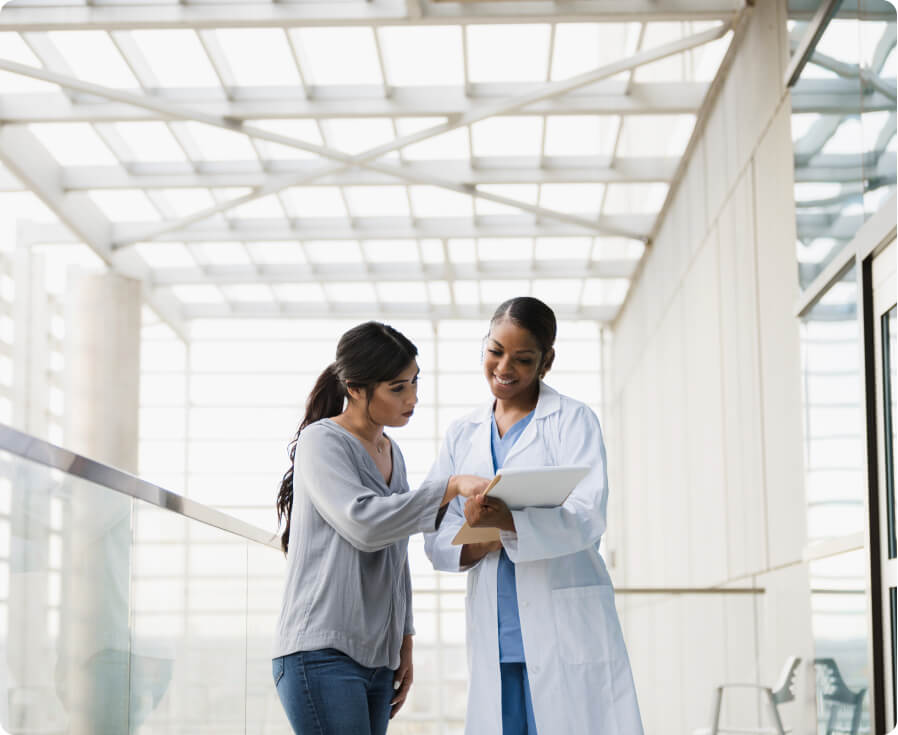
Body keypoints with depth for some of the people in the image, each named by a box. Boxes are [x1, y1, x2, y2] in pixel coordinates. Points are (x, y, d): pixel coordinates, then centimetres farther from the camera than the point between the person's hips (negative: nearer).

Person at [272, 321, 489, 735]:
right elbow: (364, 522, -20)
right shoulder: (321, 441, -5)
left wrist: (404, 641, 20)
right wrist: (452, 487, -23)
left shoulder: (392, 454, 19)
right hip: (322, 655, -7)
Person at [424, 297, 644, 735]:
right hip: (494, 632, 4)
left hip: (566, 625, -3)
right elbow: (436, 538, 8)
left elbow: (587, 518, -10)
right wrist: (483, 541, -14)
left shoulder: (573, 420, 3)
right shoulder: (462, 436, 16)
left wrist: (506, 522, -27)